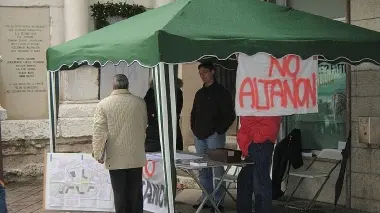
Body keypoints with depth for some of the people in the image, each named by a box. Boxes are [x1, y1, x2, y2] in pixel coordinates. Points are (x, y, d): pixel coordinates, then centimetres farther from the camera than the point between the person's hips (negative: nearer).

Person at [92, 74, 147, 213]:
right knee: (136, 193, 10)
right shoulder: (140, 102, 0)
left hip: (116, 158, -2)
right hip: (136, 156, 2)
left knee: (120, 194, 5)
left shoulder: (104, 104, -8)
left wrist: (98, 154, 0)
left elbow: (99, 132, -9)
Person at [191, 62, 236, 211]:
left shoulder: (221, 92, -3)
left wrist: (219, 131, -12)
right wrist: (194, 129, 11)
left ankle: (218, 201, 0)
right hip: (199, 136, 7)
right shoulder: (199, 93, 16)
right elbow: (194, 113, 25)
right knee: (203, 170, 8)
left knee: (217, 169, -4)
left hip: (214, 136, -7)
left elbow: (230, 115, -8)